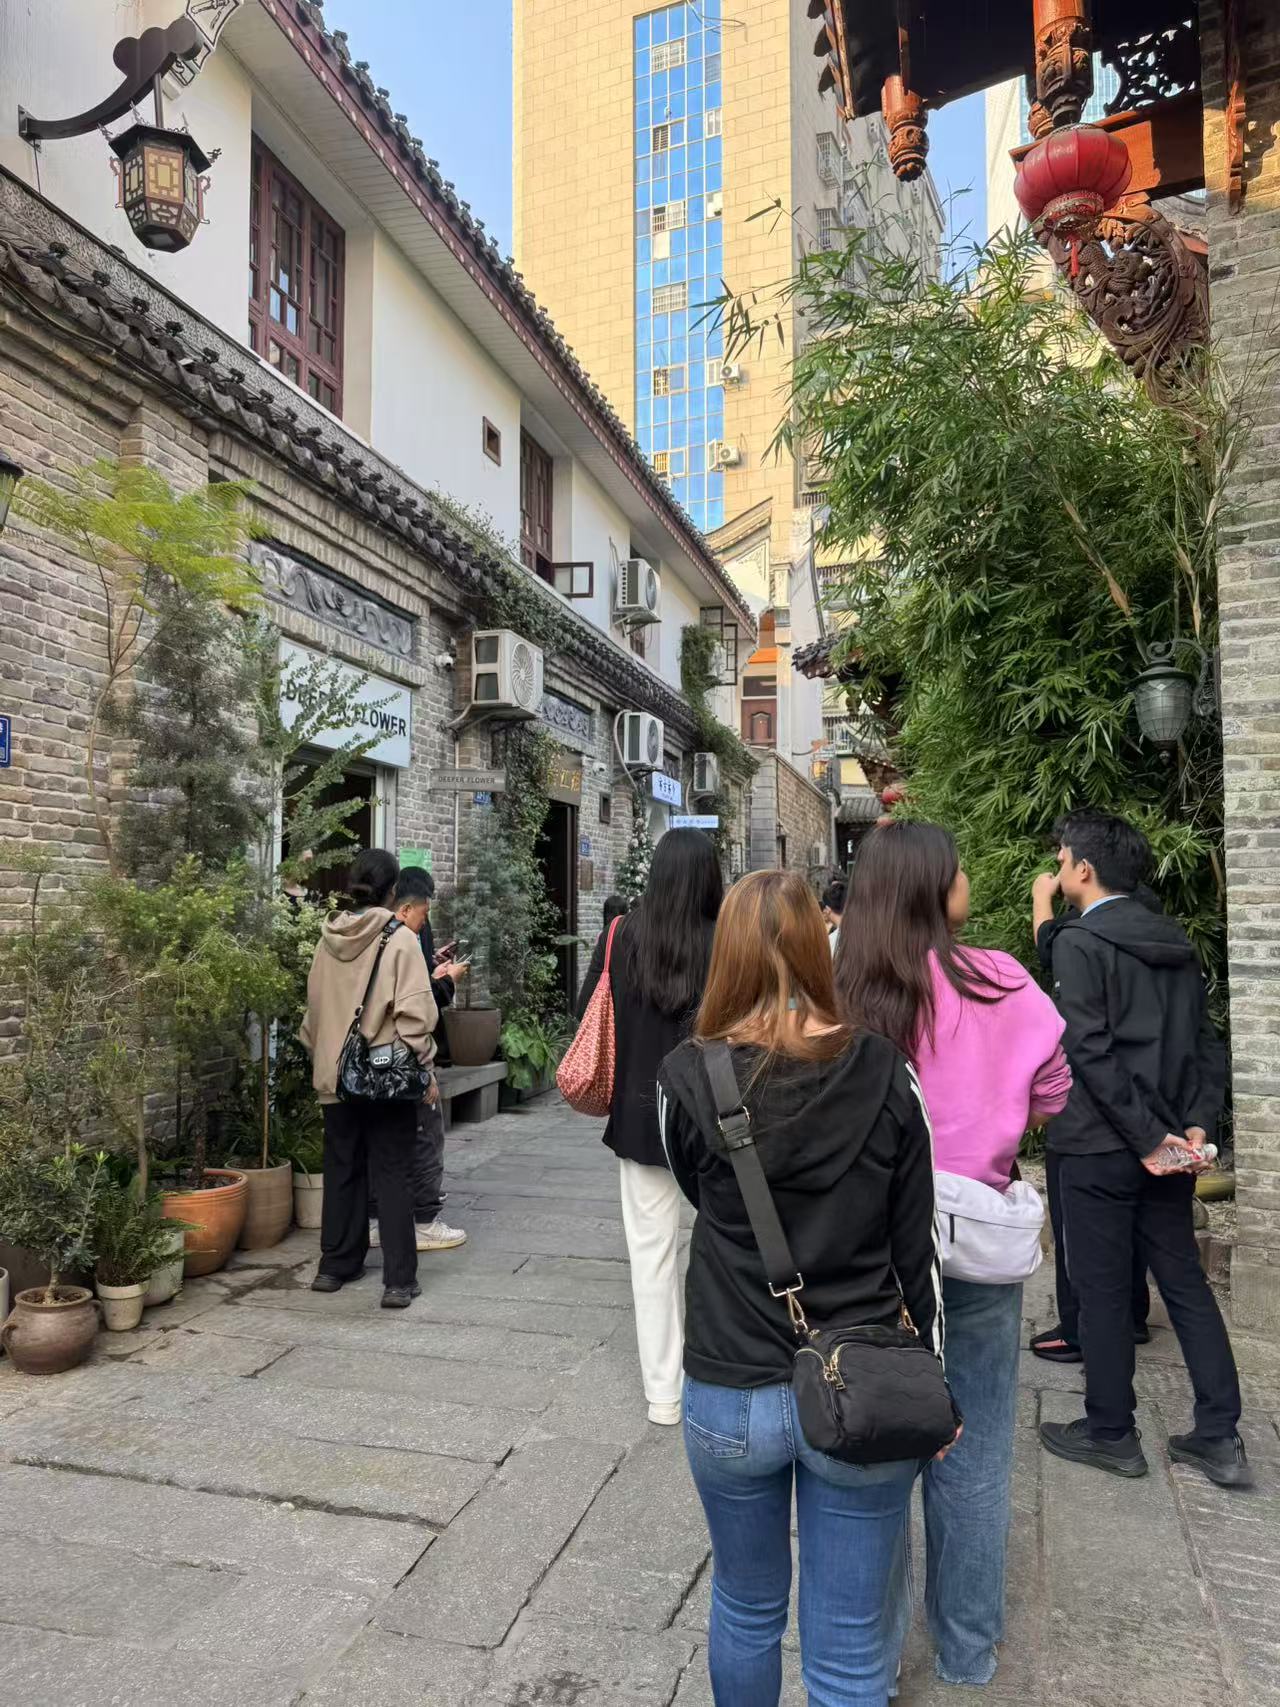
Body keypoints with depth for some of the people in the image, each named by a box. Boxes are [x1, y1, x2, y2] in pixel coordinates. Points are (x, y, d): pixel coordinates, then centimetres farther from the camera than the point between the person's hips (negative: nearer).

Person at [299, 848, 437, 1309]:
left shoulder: (329, 939, 2)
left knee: (342, 1170, 17)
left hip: (335, 1075, 5)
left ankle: (335, 1266, 27)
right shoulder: (400, 939, -12)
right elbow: (414, 1012, -15)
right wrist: (424, 1067, -5)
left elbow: (313, 1007, 11)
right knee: (392, 1175, 3)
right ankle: (399, 1280, 5)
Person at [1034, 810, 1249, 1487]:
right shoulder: (1174, 940, 10)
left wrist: (1146, 1136, -15)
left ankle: (1110, 1434, 20)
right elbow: (1205, 1040, 8)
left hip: (1102, 1145, -7)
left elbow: (1091, 1049, -19)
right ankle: (1218, 1438, 20)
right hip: (1169, 1140, 7)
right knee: (1185, 1283, 15)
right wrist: (1195, 1123, 2)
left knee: (1103, 1291, 6)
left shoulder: (1078, 942, -13)